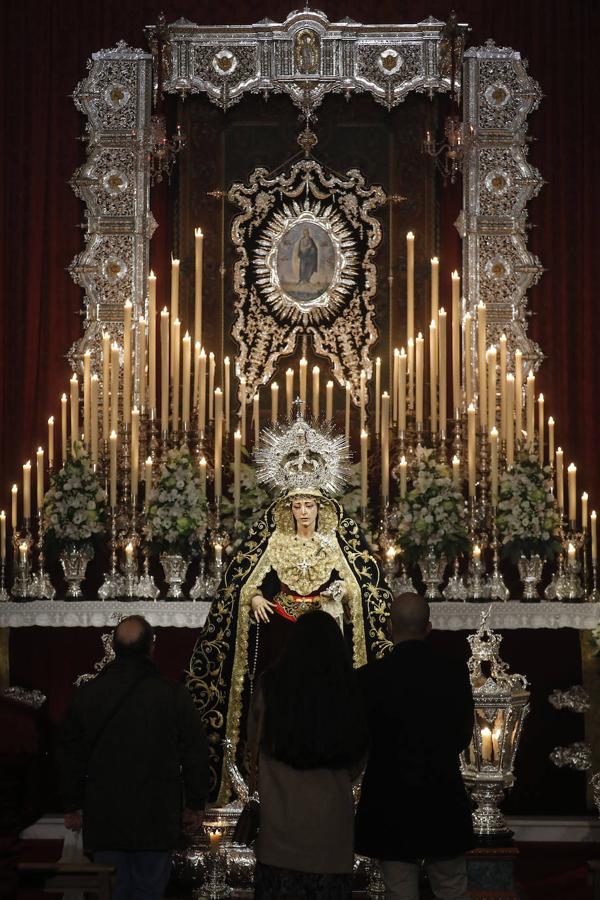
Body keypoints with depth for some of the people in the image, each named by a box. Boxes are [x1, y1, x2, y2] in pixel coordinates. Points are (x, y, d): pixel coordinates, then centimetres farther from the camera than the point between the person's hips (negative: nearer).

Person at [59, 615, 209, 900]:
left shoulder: (85, 695, -2)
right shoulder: (175, 695, -8)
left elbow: (70, 757, 5)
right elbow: (195, 756, -3)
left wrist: (72, 806, 16)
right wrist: (196, 805, 9)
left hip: (103, 820, 1)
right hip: (157, 820, -1)